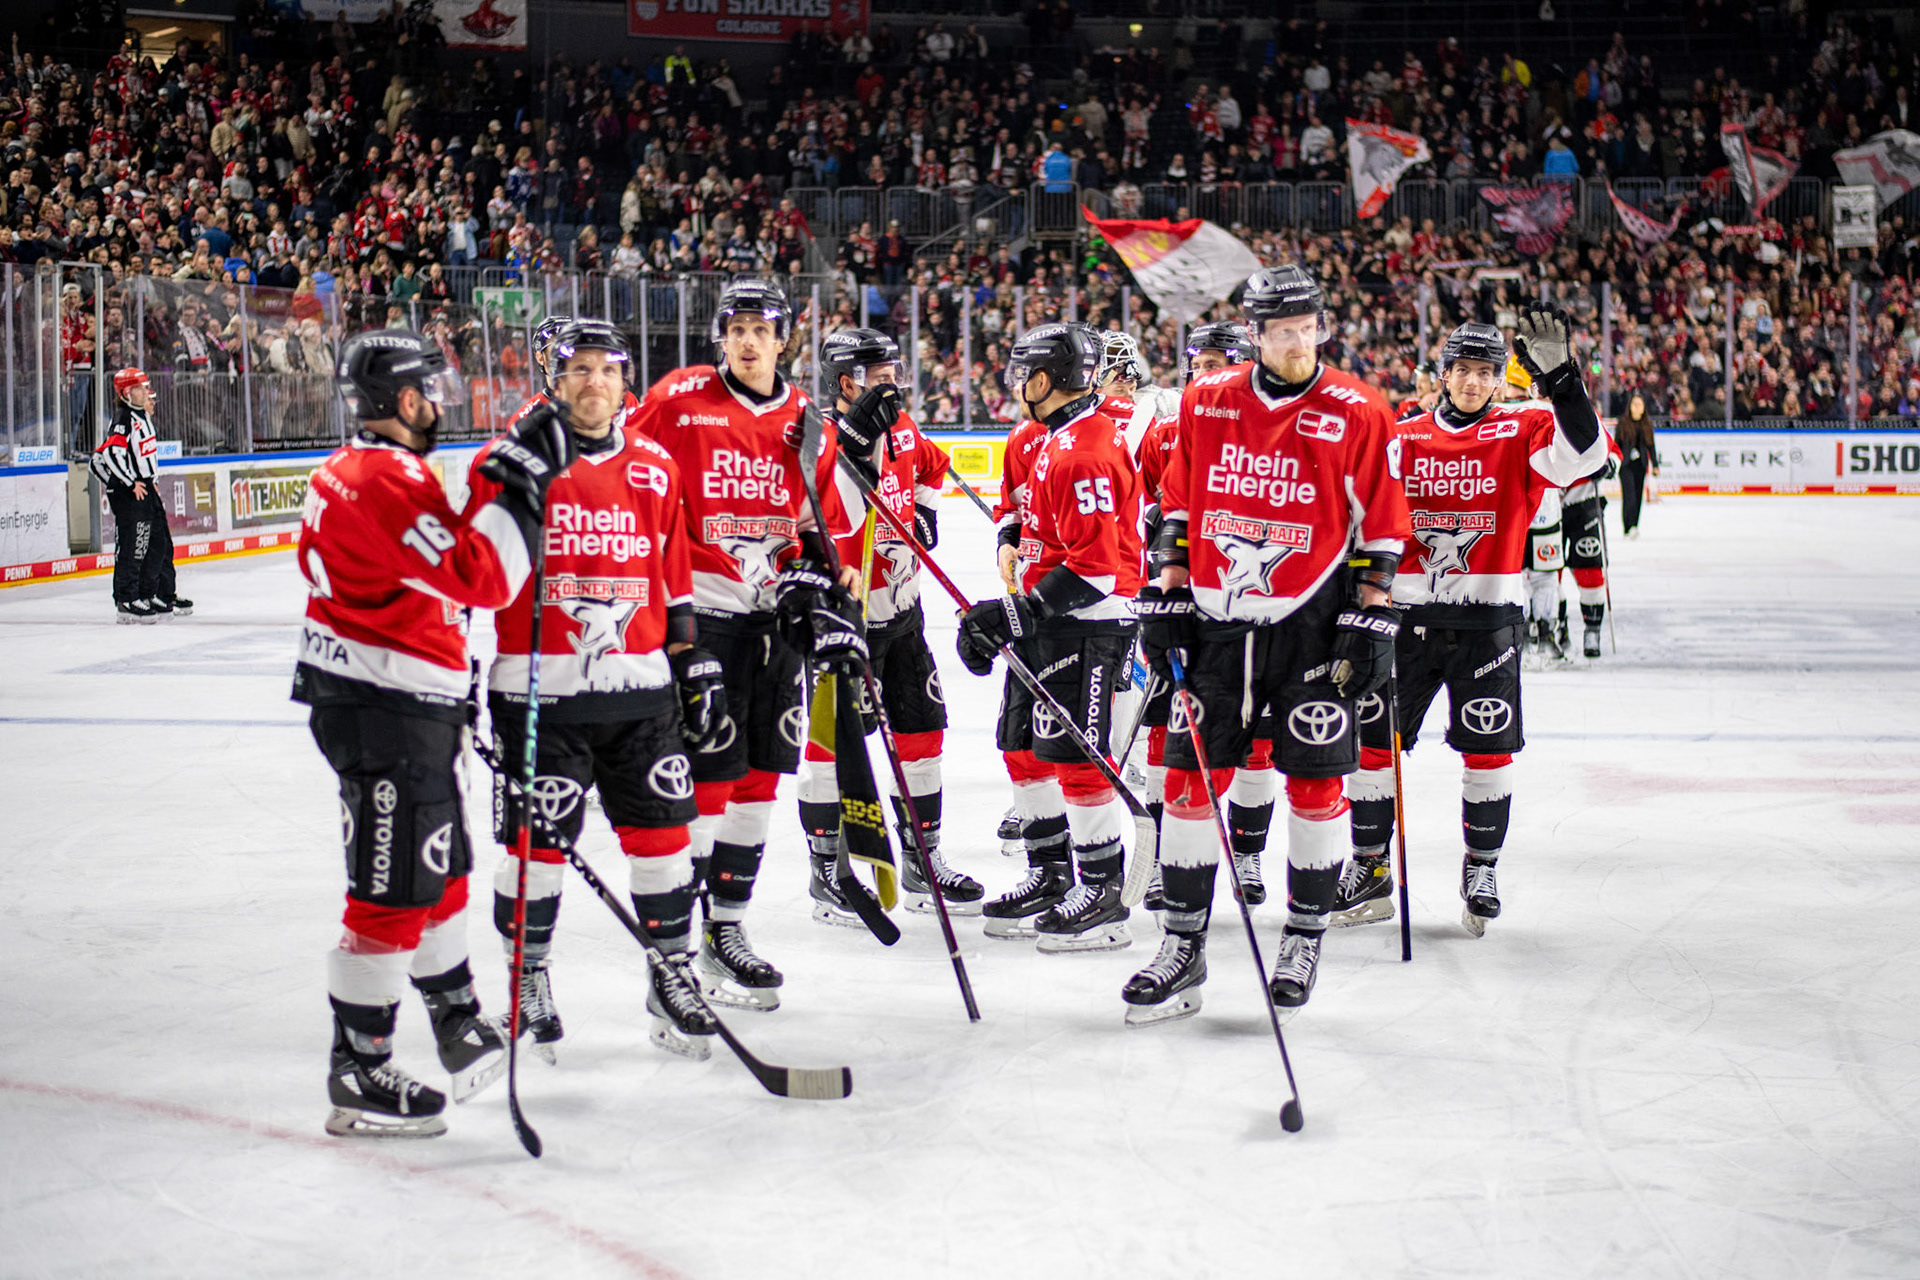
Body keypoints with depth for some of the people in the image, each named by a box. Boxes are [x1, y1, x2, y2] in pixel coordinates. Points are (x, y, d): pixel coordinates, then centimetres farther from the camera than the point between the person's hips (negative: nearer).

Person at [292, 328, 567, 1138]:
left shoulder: (349, 473, 15)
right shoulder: (388, 481, -20)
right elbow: (482, 579, -25)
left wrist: (450, 684, 26)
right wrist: (522, 487, -19)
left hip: (401, 704, 11)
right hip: (383, 709, -11)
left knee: (440, 872, 21)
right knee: (395, 890, -6)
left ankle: (460, 1024, 36)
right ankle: (357, 1073, -1)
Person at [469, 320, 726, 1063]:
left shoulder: (655, 470, 9)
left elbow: (675, 580, 16)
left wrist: (696, 666, 15)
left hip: (640, 689, 4)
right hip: (538, 690, -3)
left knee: (662, 833, 5)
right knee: (536, 841, 1)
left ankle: (673, 975, 19)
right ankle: (527, 977, 20)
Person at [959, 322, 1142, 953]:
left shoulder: (1083, 451, -20)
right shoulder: (1061, 438, 13)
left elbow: (1095, 566, -24)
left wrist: (1019, 614, -24)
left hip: (1087, 622, -11)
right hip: (1048, 618, 11)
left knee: (1072, 755, -9)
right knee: (1024, 744, 14)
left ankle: (1104, 895, -1)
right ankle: (1051, 877, 24)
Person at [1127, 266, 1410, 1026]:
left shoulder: (1358, 414, -4)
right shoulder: (1205, 403, 4)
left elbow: (1381, 526, -1)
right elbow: (1178, 508, 11)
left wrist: (1372, 621, -5)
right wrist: (1165, 600, 7)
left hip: (1311, 622, -2)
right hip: (1216, 618, 2)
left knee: (1315, 783, 1)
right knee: (1189, 778, 1)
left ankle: (1305, 936, 18)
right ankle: (1183, 947, 10)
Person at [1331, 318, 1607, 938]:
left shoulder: (1519, 431, -1)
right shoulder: (1402, 439, 7)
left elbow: (1584, 452, -19)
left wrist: (1558, 376, -28)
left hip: (1487, 615, -2)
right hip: (1406, 608, 2)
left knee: (1488, 746, -1)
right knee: (1373, 738, 2)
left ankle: (1481, 868, 16)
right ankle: (1369, 869, 15)